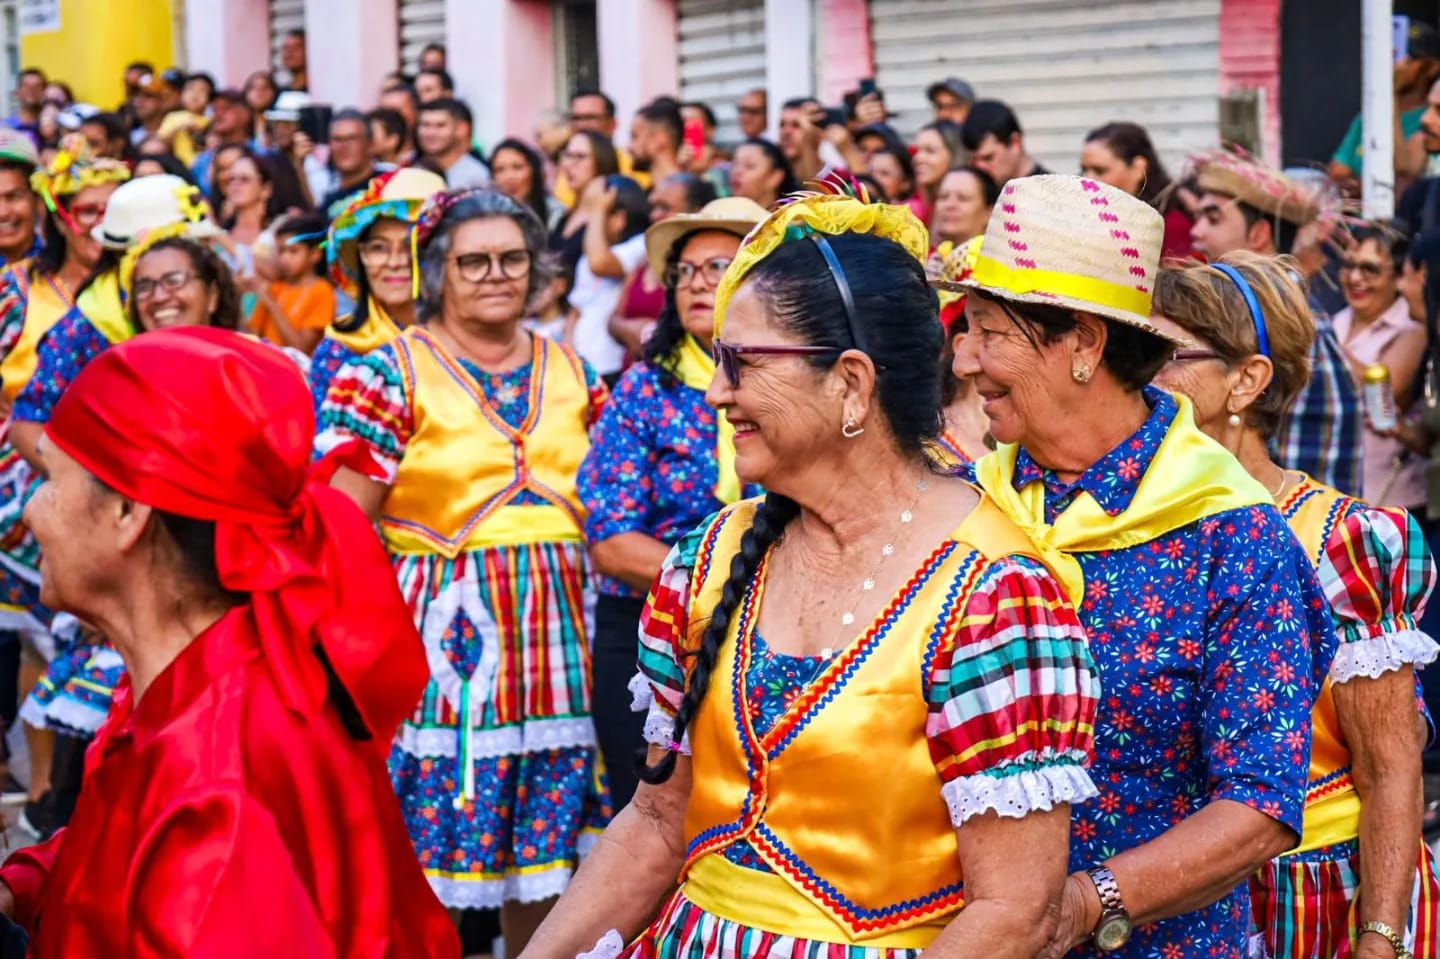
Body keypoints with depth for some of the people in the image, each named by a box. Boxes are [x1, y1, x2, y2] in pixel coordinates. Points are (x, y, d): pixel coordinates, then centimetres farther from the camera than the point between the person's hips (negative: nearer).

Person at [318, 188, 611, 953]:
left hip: (554, 637, 5)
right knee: (421, 849, -2)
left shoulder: (572, 374, 11)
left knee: (543, 846, 9)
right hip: (445, 635, -4)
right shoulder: (391, 372, -4)